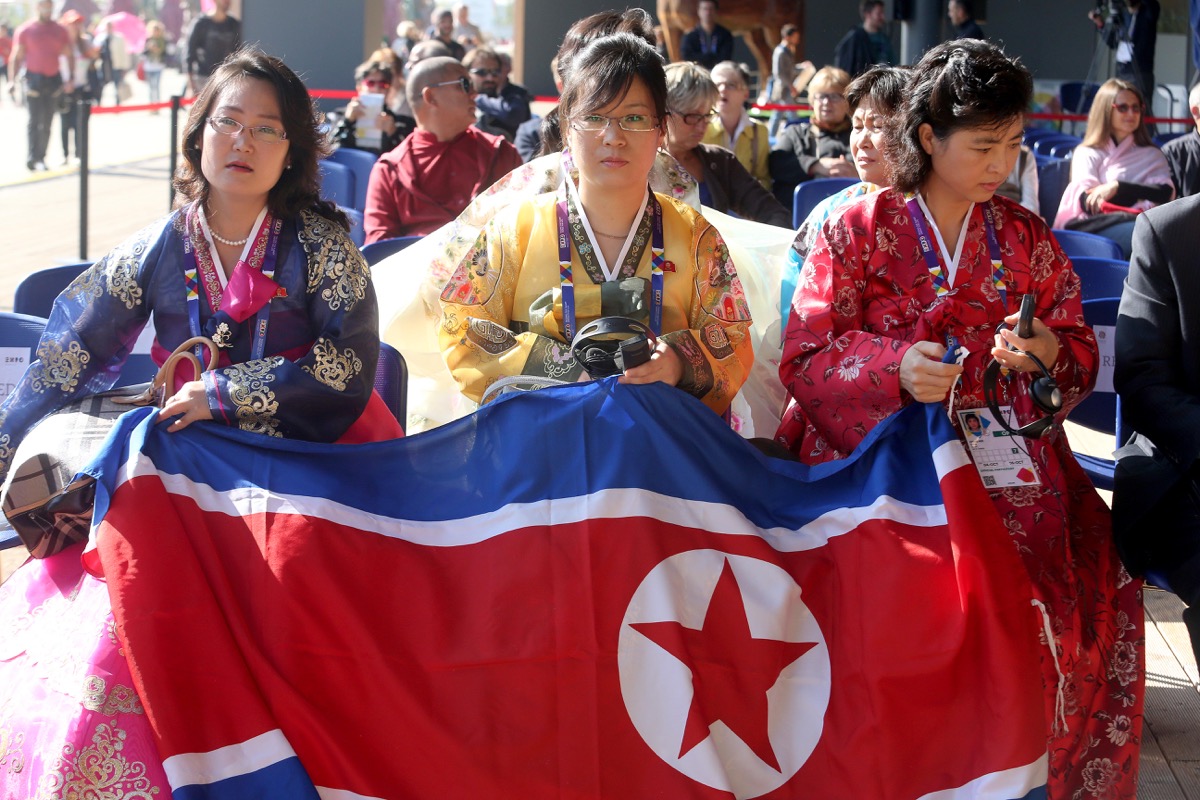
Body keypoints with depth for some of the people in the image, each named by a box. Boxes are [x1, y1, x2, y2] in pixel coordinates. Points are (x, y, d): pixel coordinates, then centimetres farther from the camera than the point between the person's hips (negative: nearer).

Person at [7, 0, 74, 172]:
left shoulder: (60, 31, 9)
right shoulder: (25, 30, 1)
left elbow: (69, 56, 11)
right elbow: (16, 57, 2)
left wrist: (70, 79, -1)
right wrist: (12, 80, -8)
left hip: (53, 80, 4)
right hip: (34, 79, -4)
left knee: (47, 123, 7)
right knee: (34, 120, -13)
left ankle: (40, 158, 13)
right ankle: (32, 158, -18)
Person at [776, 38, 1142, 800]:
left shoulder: (1029, 238, 14)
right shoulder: (857, 232, 5)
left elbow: (1081, 356, 16)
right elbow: (804, 359, -1)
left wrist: (1050, 353, -9)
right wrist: (895, 367, -20)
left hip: (1006, 461, 3)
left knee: (1095, 577, -21)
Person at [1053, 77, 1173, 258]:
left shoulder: (1152, 155, 28)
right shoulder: (1087, 154, 21)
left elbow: (1166, 193, 7)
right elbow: (1087, 202, 3)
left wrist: (1119, 187, -7)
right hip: (1095, 227, -2)